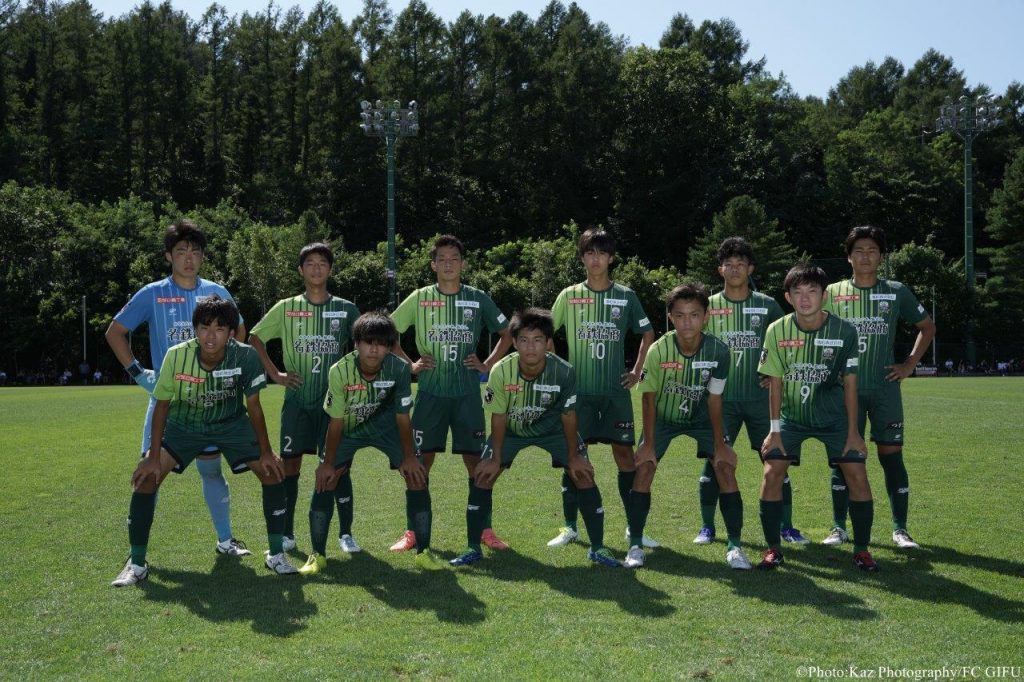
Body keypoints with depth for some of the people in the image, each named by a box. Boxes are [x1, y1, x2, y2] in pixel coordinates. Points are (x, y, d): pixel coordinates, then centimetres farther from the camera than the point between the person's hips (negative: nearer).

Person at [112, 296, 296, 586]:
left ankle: (276, 554, 6)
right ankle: (137, 564, 0)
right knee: (146, 477, -15)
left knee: (273, 472, -11)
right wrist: (153, 458, -16)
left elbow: (253, 406, -14)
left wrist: (266, 453, -10)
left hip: (232, 423, 0)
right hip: (184, 424, 0)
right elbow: (162, 405, -15)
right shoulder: (177, 356, -28)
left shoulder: (246, 356, -28)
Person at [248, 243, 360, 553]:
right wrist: (275, 374, 1)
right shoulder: (286, 308, 3)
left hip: (334, 401, -1)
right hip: (297, 401, 1)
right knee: (290, 464, 4)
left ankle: (346, 533, 9)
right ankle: (287, 533, 16)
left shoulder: (346, 309, 3)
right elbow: (255, 339, 10)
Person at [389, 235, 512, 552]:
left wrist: (487, 365, 3)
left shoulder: (478, 299, 3)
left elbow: (506, 334, 14)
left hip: (467, 394, 0)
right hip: (430, 392, 0)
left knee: (475, 460, 2)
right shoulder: (419, 299, 3)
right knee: (420, 461, 1)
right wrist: (409, 364, 2)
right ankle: (413, 531, 12)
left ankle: (485, 529, 14)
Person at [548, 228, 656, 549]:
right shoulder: (569, 295, 3)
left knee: (624, 454, 1)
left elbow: (647, 333, 16)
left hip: (616, 391, 0)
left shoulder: (626, 296, 4)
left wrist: (637, 371, 8)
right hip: (579, 390, 0)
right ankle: (570, 527, 12)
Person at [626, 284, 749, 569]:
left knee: (726, 466, -12)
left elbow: (714, 400, -14)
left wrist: (720, 444, -13)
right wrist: (648, 444, -15)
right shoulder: (658, 350, -27)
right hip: (663, 416, -1)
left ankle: (734, 546, -2)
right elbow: (649, 399, -16)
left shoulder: (719, 350, -24)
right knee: (643, 468, -13)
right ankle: (635, 545, 0)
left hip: (701, 417, 1)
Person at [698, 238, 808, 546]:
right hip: (722, 398, 0)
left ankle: (786, 527, 14)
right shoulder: (709, 307, 3)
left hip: (760, 397, 0)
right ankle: (707, 527, 14)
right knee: (714, 460, 0)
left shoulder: (768, 305, 3)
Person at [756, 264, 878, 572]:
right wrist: (775, 430, -7)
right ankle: (773, 548, 4)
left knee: (857, 475, -9)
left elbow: (850, 383, -8)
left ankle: (861, 549, 9)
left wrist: (853, 432, -8)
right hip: (791, 416, 0)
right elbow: (775, 382, -6)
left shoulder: (843, 330, -15)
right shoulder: (777, 331, -13)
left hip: (834, 417, 0)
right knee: (771, 474, -11)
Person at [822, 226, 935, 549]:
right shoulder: (833, 293, 3)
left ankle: (900, 529, 12)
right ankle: (839, 528, 12)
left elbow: (927, 327, 16)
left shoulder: (896, 292, 5)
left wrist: (910, 363, 6)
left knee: (892, 456, 2)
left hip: (885, 388, 0)